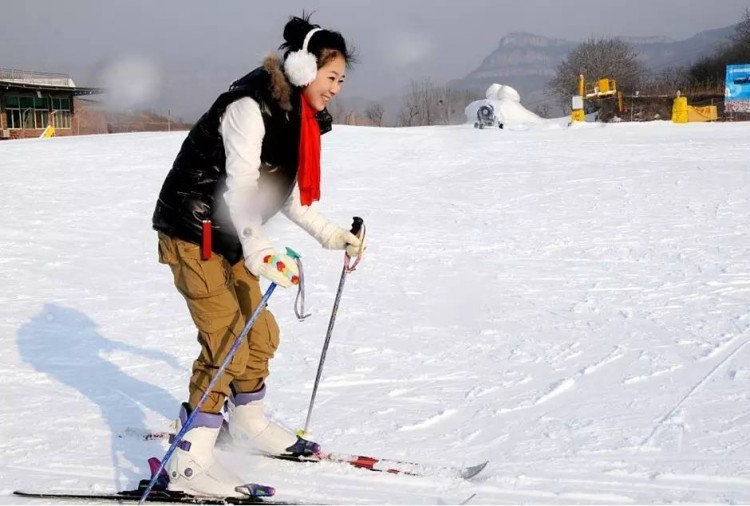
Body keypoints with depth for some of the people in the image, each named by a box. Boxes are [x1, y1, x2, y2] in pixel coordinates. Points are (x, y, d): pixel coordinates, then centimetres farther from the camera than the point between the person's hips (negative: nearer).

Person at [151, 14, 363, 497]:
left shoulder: (299, 118, 8)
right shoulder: (250, 107, -22)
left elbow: (288, 195, 15)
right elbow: (239, 188, -30)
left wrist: (332, 234, 10)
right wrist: (262, 251, -40)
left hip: (230, 237, 9)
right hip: (194, 234, -9)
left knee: (261, 333, 17)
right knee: (228, 342, -14)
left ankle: (248, 422, 39)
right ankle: (189, 463, -10)